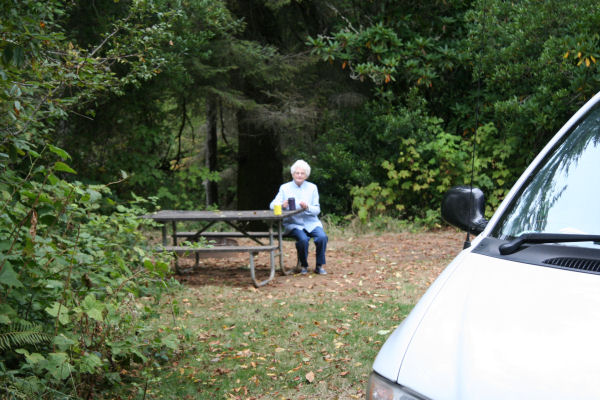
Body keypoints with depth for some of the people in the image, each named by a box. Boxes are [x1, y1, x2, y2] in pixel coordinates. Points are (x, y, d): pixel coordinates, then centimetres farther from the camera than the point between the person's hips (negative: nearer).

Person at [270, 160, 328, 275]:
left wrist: (307, 208, -19)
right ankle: (303, 266, -5)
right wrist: (282, 205, -24)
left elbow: (317, 210, 3)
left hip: (311, 223, 2)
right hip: (293, 224, -2)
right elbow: (272, 204, -1)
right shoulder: (285, 188, 6)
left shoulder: (312, 187, 9)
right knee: (303, 239, -32)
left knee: (322, 237, -27)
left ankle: (320, 266, -7)